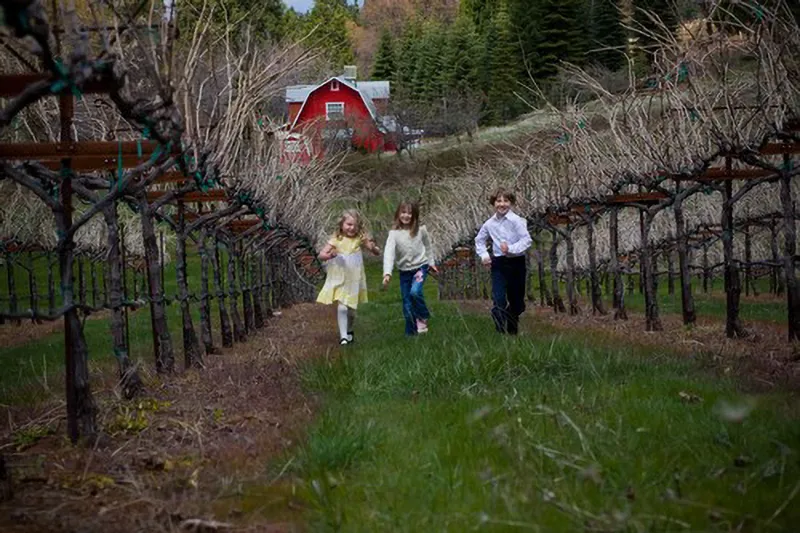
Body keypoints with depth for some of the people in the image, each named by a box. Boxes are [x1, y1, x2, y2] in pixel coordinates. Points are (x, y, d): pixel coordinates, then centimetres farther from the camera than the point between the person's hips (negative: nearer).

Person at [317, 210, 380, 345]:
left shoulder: (360, 240, -6)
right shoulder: (336, 240, -8)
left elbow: (377, 253, -2)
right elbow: (321, 255, -9)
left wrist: (373, 247, -25)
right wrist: (330, 255, -30)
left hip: (353, 281, 2)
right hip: (339, 280, -2)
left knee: (351, 310, 13)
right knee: (342, 308, -14)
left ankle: (349, 331, 39)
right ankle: (343, 336, -7)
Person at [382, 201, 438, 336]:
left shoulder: (421, 230, -8)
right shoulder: (394, 233, -12)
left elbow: (427, 246, 10)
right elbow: (389, 253, -23)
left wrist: (431, 262, 16)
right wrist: (387, 273, -34)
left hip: (420, 266, -1)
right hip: (404, 271, 1)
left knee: (415, 292, -27)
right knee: (407, 304, 4)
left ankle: (423, 317, -1)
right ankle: (411, 332, 17)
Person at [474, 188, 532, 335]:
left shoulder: (516, 220, -10)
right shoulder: (489, 223, 3)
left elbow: (527, 239, -16)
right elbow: (479, 240, 21)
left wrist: (511, 248, -26)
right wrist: (483, 255, 7)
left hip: (516, 263, -2)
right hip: (498, 264, 2)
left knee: (517, 303, 11)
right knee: (499, 301, -13)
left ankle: (512, 331, 32)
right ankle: (500, 332, -11)